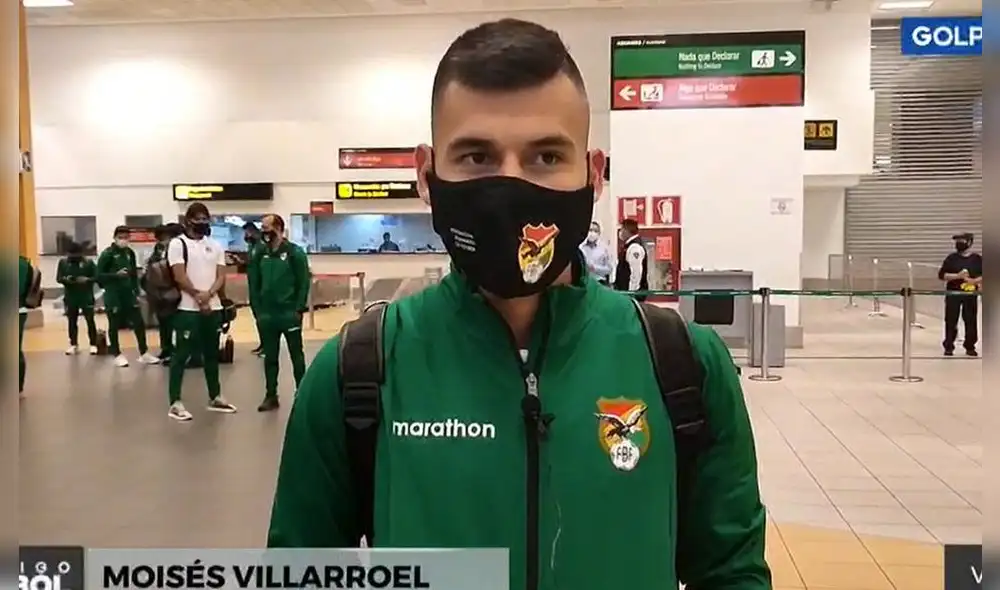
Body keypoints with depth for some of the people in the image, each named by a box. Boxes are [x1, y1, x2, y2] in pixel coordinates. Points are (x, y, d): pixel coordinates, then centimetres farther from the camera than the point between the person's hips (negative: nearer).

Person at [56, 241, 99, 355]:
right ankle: (73, 345, 21)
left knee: (90, 321, 0)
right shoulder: (63, 262, 3)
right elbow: (58, 278, 2)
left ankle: (93, 344, 7)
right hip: (70, 297, 3)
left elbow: (97, 277, -5)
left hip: (86, 297, -3)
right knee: (72, 321, 10)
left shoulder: (88, 262, -3)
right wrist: (65, 279, -20)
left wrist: (87, 279, -24)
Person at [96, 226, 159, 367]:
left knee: (139, 323, 3)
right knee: (114, 325, 5)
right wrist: (116, 275, -21)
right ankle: (117, 355, 17)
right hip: (113, 296, -5)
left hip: (129, 294, 5)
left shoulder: (130, 253, 8)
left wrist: (137, 292, 12)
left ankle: (144, 354, 13)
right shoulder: (107, 254, -8)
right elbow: (99, 275, -9)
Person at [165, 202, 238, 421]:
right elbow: (180, 276, -11)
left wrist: (208, 294, -13)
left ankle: (215, 397, 24)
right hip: (188, 309, -6)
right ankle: (175, 403, -1)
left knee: (212, 354, 14)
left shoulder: (215, 246, 12)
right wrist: (198, 297, -11)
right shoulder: (178, 244, -4)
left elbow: (221, 276, 5)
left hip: (213, 308, 6)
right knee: (181, 355, -3)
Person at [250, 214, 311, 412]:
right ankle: (271, 396, 19)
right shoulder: (260, 254, 6)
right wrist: (258, 310, 3)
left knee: (296, 356, 7)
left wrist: (299, 310, -12)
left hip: (289, 314, -4)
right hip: (267, 315, 4)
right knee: (270, 357, 10)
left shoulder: (295, 253, -7)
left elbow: (304, 283, -8)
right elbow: (254, 284, 10)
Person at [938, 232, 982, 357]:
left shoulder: (977, 258, 3)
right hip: (953, 294, 0)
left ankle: (970, 347, 17)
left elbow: (982, 275, 3)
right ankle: (948, 347, 6)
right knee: (951, 321, 0)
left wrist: (974, 280, -15)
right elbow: (941, 274, -2)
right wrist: (957, 276, -14)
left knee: (971, 321, 5)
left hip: (970, 295, 0)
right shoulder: (951, 258, 2)